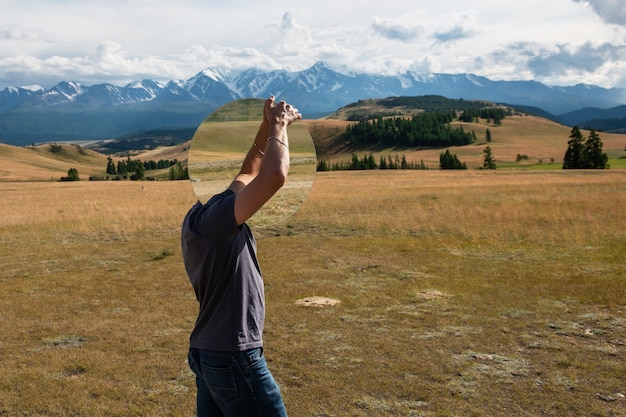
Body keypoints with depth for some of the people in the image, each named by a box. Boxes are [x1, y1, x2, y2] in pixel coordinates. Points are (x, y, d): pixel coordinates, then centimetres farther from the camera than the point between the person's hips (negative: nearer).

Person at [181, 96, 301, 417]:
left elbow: (248, 175, 20)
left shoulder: (206, 220, 8)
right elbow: (274, 176, -30)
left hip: (210, 353, 10)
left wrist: (267, 127, 10)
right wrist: (278, 125, -13)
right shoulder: (207, 219, -20)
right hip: (233, 356, -10)